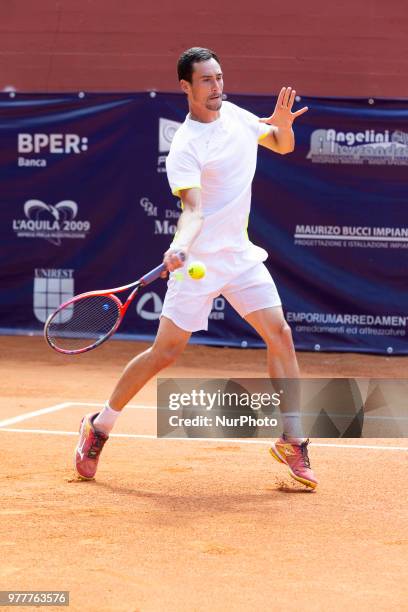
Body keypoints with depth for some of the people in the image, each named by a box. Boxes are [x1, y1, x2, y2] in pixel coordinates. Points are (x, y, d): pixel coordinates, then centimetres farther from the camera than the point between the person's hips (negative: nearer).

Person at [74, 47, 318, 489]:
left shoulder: (236, 117, 6)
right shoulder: (185, 147, -16)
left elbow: (282, 146, 19)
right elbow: (193, 208, -26)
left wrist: (283, 124, -4)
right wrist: (179, 247, -45)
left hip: (241, 254, 6)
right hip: (199, 260, -6)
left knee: (279, 333, -6)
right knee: (166, 351, -5)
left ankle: (292, 441, 2)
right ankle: (99, 427, 12)